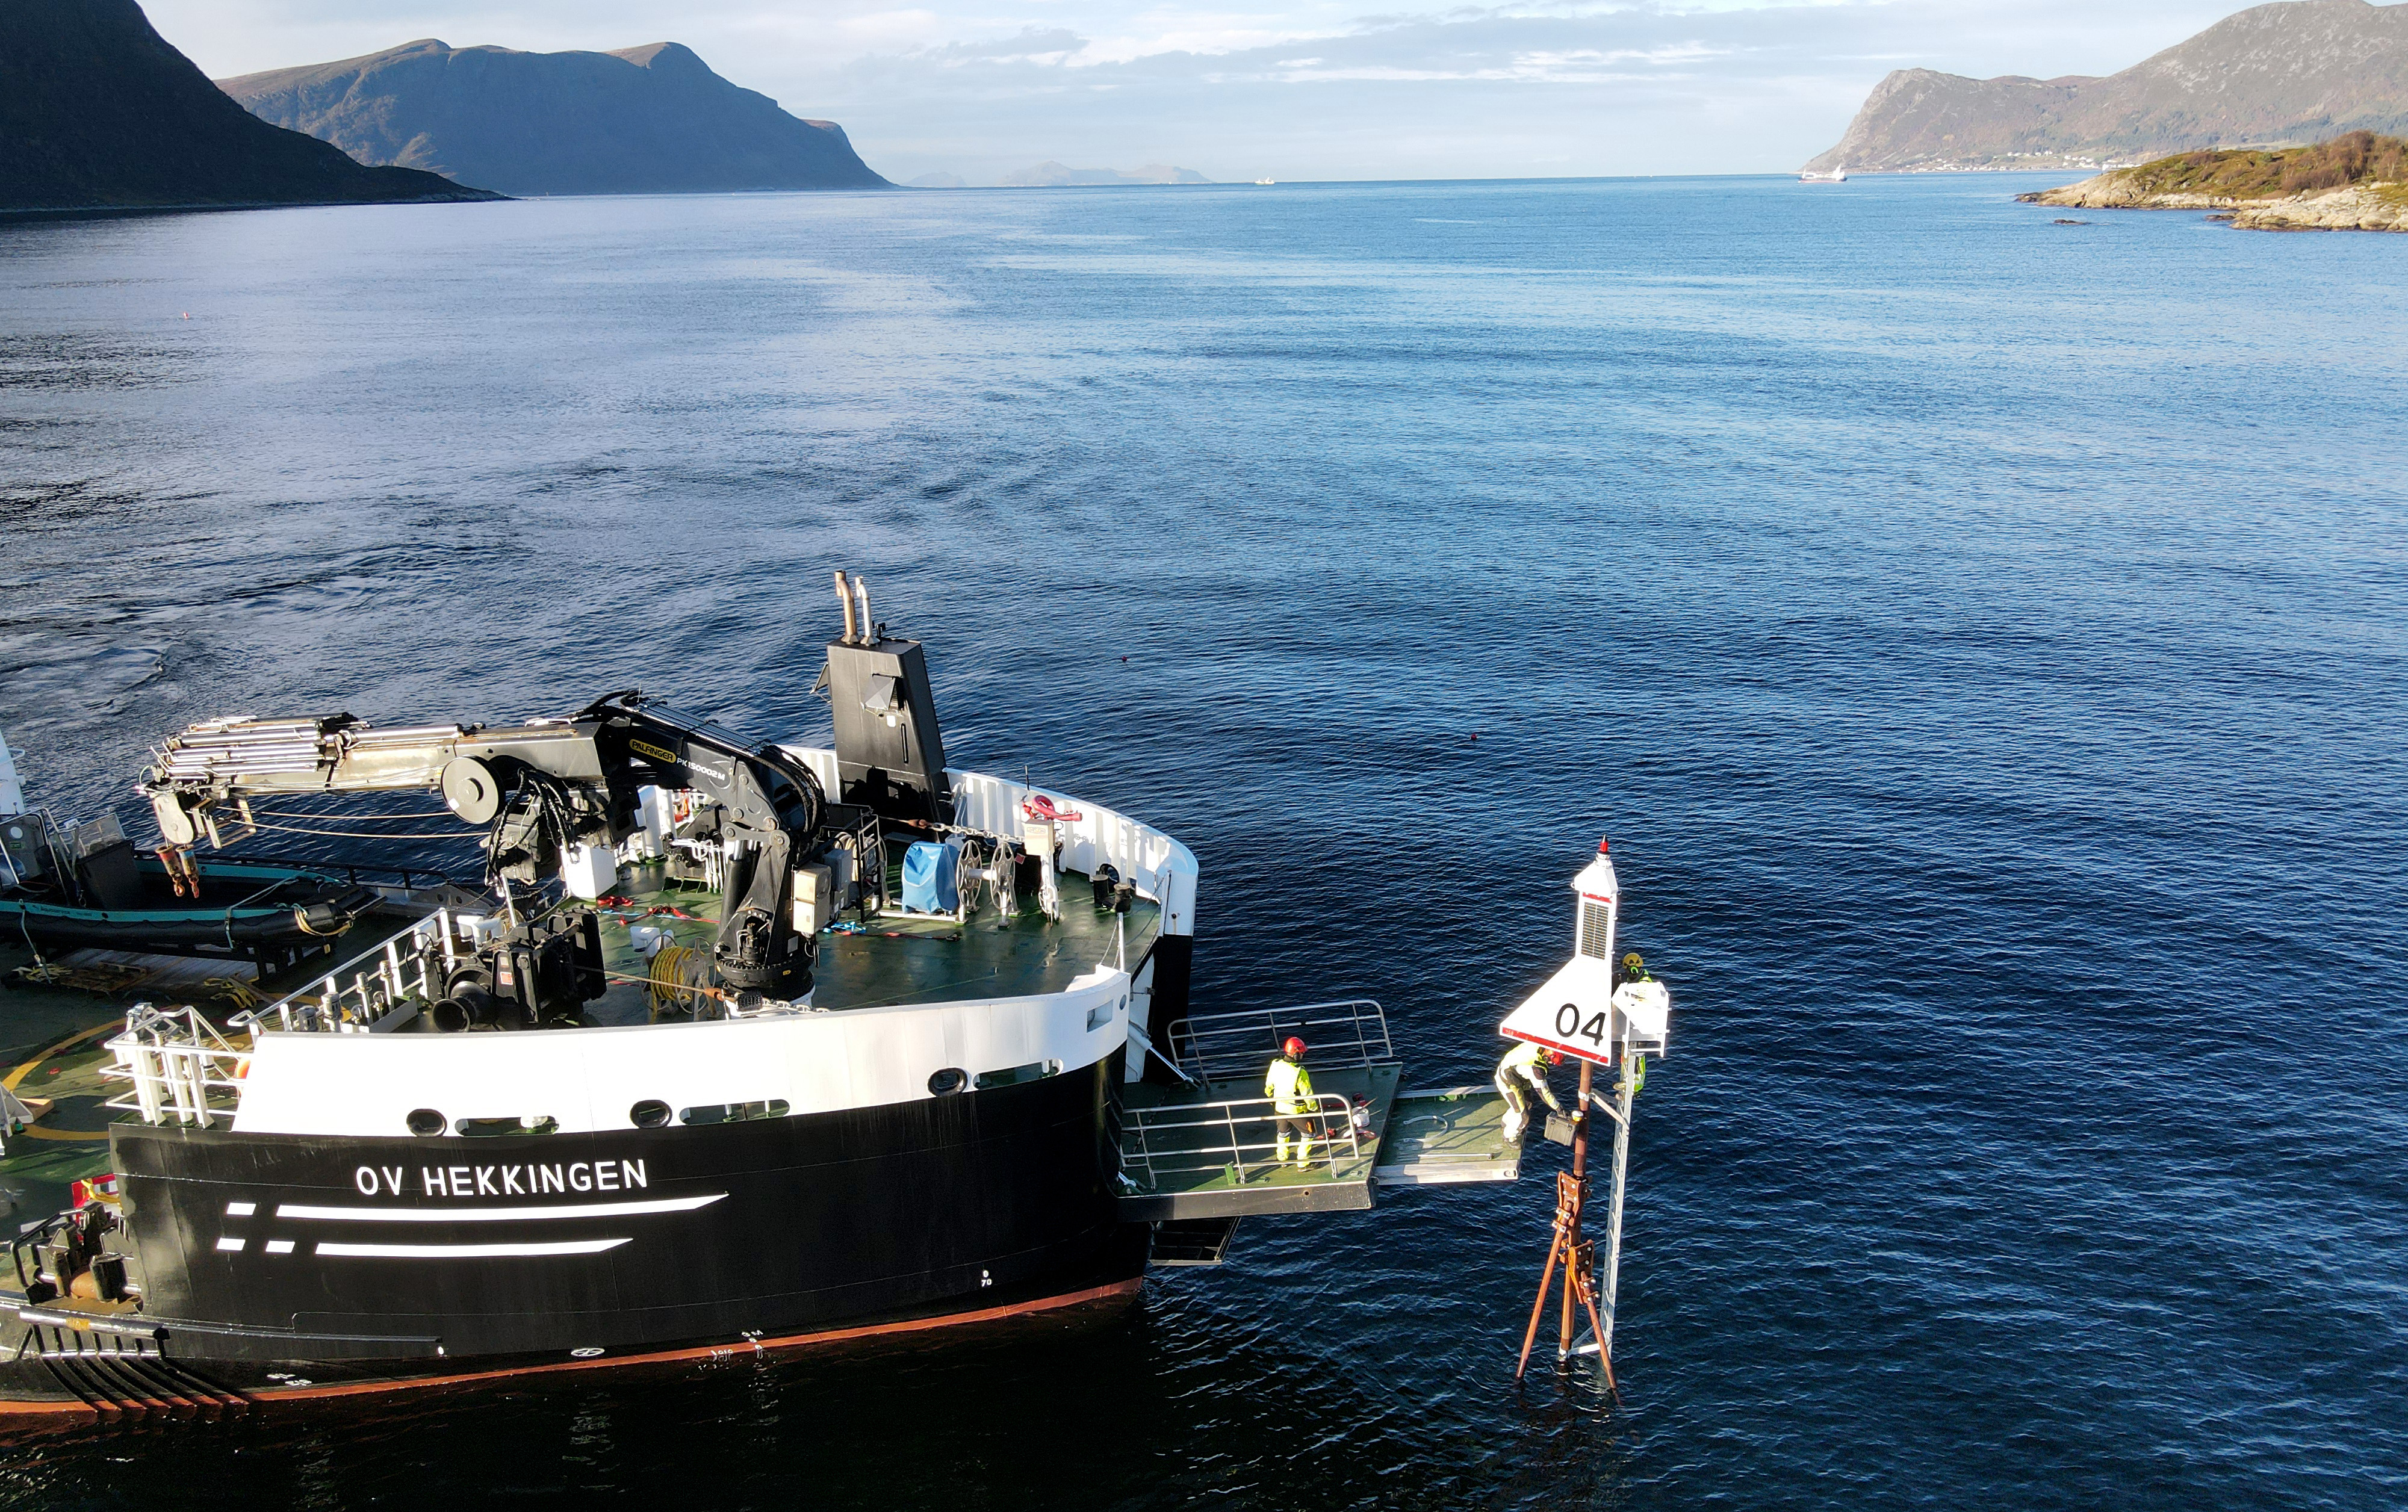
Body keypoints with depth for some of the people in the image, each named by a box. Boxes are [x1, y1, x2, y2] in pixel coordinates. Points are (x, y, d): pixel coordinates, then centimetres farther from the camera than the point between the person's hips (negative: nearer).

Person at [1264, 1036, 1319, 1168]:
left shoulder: (1275, 1065, -13)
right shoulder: (1300, 1072, -30)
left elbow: (1269, 1087, 2)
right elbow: (1308, 1095, -21)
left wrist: (1272, 1101, 20)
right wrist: (1314, 1109, -5)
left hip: (1279, 1108, 5)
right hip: (1297, 1111, -5)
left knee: (1283, 1132, 29)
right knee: (1308, 1134, 16)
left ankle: (1281, 1157, 46)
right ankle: (1303, 1164, 23)